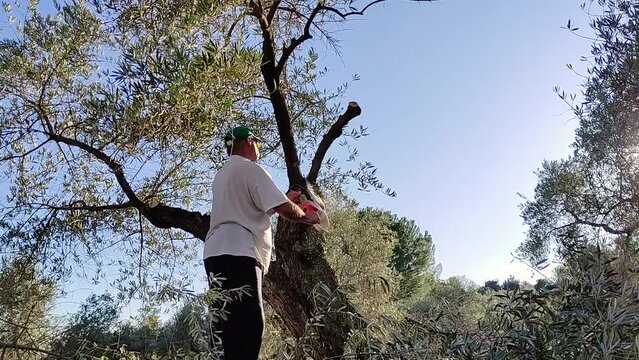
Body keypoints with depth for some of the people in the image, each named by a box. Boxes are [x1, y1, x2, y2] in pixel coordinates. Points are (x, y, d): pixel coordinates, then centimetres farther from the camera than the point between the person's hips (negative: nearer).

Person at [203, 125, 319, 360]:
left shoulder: (222, 174, 27)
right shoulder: (250, 168, -2)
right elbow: (285, 210, -9)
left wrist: (283, 199, 38)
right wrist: (305, 217, 10)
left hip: (216, 252, 10)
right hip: (237, 253, -10)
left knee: (228, 328, 9)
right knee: (247, 325, -15)